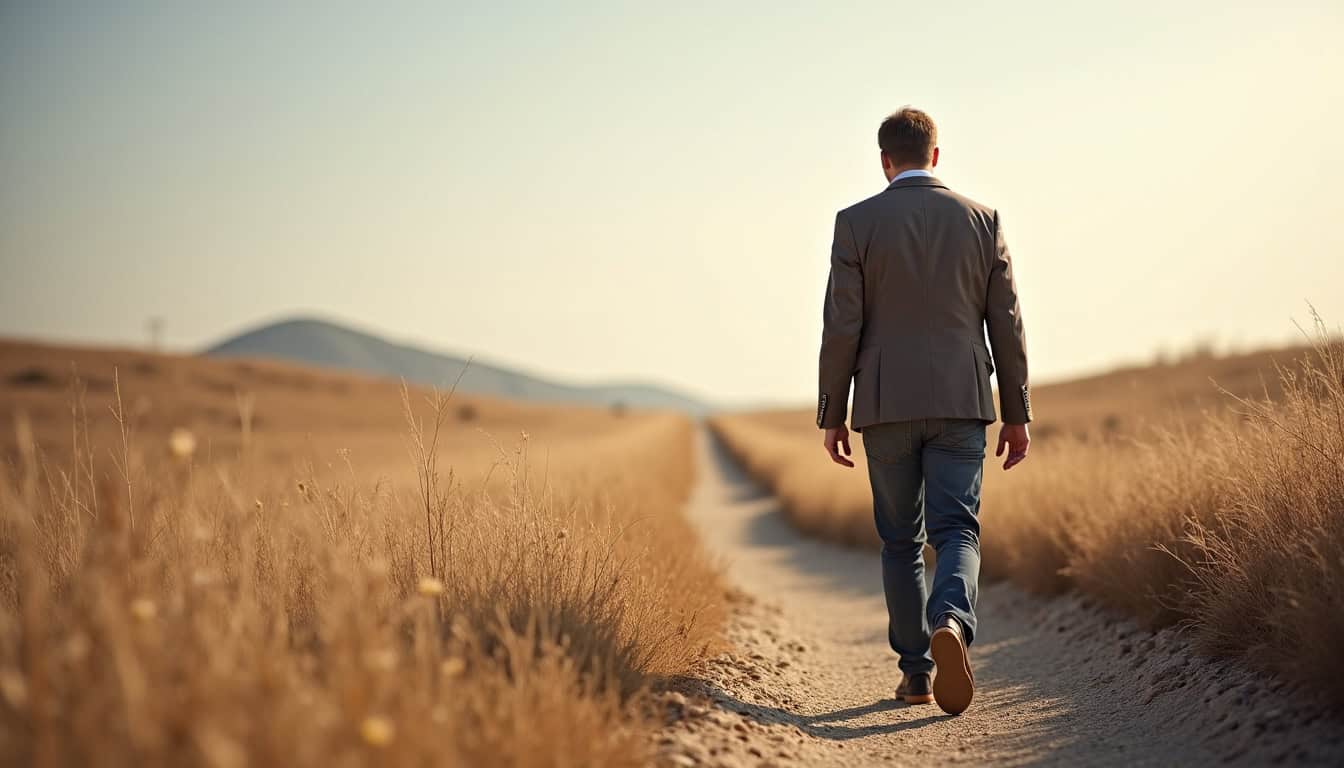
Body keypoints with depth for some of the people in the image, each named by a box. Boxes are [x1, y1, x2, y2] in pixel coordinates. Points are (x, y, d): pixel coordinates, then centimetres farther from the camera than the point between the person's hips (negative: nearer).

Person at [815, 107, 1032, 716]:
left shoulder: (857, 222, -2)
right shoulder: (982, 220, 5)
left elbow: (842, 327, -5)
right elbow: (1006, 323, 4)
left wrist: (832, 414, 2)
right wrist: (1016, 413, 10)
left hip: (886, 405, -1)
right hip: (960, 401, 1)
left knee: (899, 541, 12)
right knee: (956, 531, 0)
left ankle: (916, 671, 13)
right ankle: (951, 622, -29)